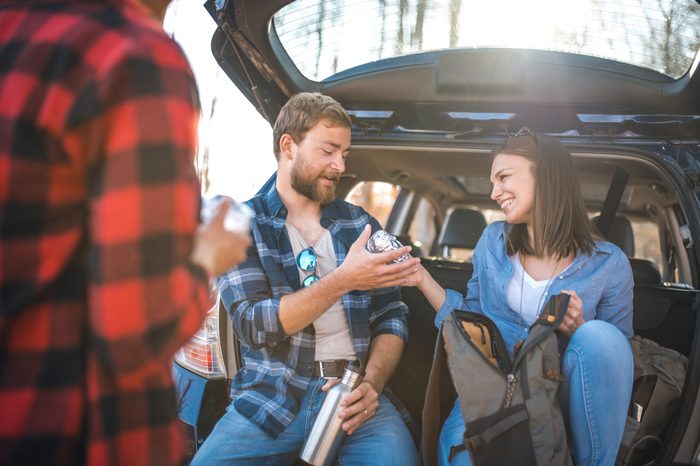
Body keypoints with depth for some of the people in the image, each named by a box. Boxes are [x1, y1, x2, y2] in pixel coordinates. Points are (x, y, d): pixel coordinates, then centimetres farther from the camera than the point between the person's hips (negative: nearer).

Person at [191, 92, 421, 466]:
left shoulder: (361, 224, 12)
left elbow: (391, 317, 9)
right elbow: (253, 324, -11)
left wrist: (373, 382, -10)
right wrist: (343, 280, -20)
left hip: (352, 392, 2)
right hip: (271, 396, -1)